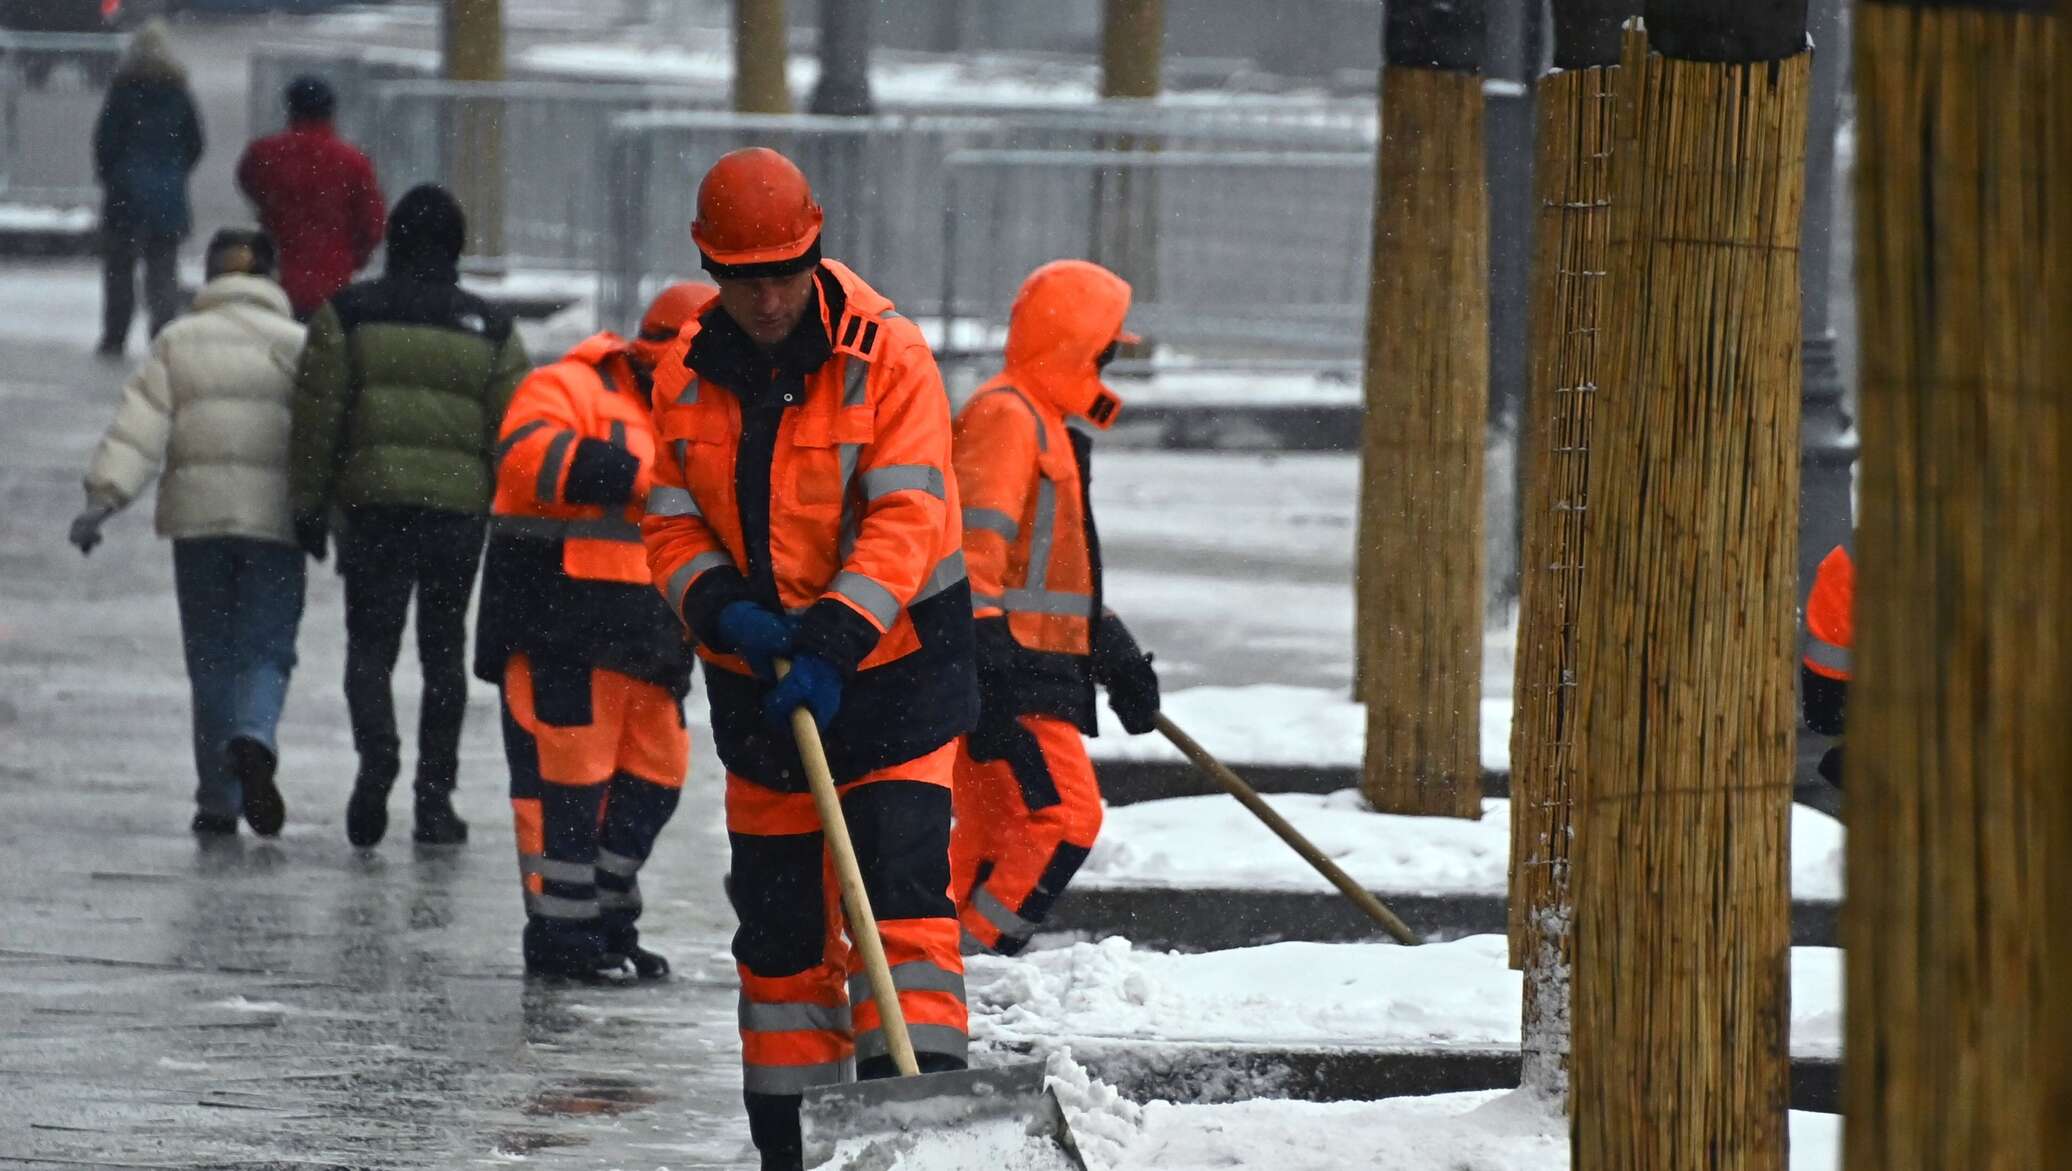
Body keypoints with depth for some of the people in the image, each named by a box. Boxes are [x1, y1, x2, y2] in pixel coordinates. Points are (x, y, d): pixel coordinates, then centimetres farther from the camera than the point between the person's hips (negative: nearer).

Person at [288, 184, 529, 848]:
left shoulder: (348, 316, 2)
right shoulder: (491, 331, 7)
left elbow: (316, 418, 0)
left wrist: (308, 507, 6)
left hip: (372, 503, -1)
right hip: (460, 508, 1)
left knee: (370, 642, 3)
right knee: (444, 652, 10)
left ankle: (376, 752, -24)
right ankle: (435, 797, 10)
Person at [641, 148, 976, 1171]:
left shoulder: (888, 358, -13)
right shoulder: (688, 375, 1)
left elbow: (903, 523, -19)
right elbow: (672, 526, 3)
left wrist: (833, 642, -30)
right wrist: (727, 611, -17)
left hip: (888, 667, -4)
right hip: (759, 682, 4)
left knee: (903, 889, -17)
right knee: (778, 920, 8)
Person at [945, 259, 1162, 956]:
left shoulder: (1049, 425, 23)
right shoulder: (1005, 417, -12)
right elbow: (974, 543, -21)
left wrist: (1116, 655, 28)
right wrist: (983, 648, -28)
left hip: (1036, 670, 11)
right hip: (1005, 669, -11)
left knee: (997, 825, 13)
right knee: (1062, 815, -16)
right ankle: (973, 955, -17)